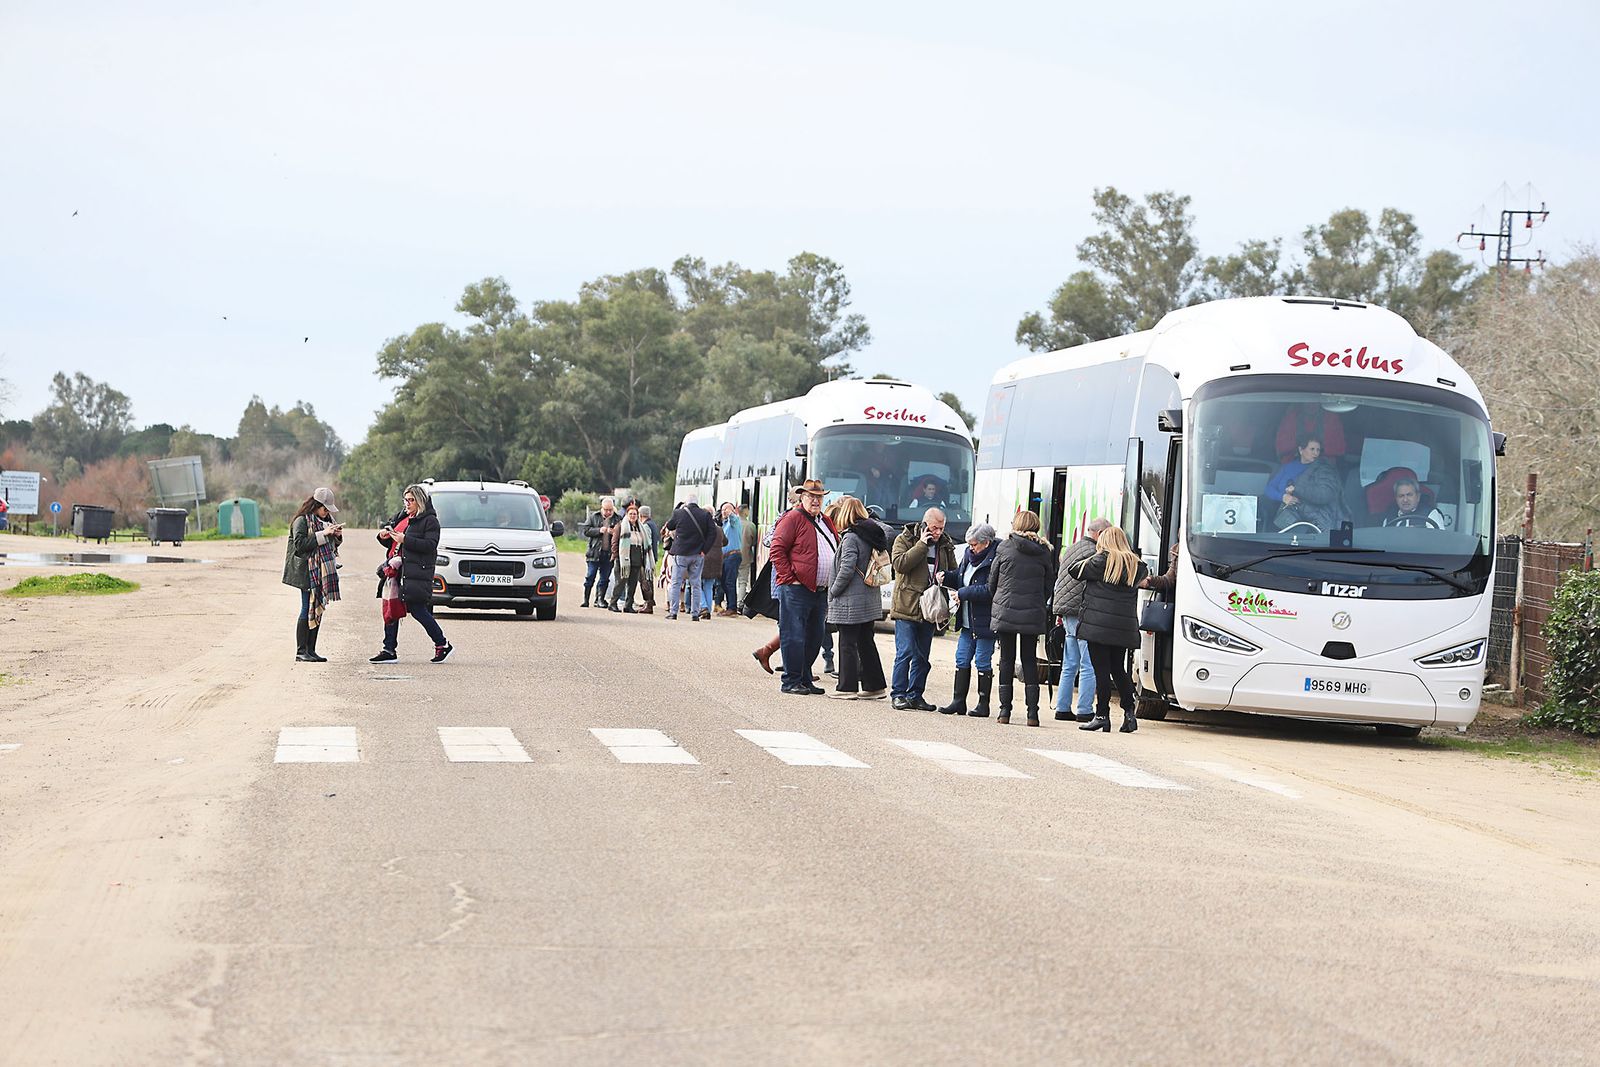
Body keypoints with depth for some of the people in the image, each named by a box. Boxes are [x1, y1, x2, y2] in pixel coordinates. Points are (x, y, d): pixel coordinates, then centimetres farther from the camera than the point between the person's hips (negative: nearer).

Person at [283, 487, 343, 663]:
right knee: (307, 610, -7)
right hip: (308, 572, -8)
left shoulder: (326, 520, 16)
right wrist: (322, 534, -21)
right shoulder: (302, 521, -8)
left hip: (323, 572, 8)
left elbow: (332, 546, 25)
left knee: (318, 609, 7)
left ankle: (311, 650, 12)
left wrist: (337, 536, 4)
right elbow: (300, 544, -19)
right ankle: (301, 652, -3)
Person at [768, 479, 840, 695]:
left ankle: (805, 679, 19)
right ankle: (791, 682, -3)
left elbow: (837, 551, 27)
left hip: (821, 591, 8)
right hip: (797, 589, -8)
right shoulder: (793, 519, -5)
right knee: (794, 637, -6)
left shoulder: (826, 522, 18)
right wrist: (789, 578, -15)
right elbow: (777, 549, -10)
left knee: (814, 638, 11)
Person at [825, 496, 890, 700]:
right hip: (871, 600, 8)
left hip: (851, 601, -8)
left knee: (848, 645, -1)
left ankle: (847, 687, 2)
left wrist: (834, 591, -9)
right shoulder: (872, 532, 8)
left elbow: (847, 569, -22)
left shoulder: (851, 538, -16)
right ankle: (875, 686, 18)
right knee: (866, 643, 15)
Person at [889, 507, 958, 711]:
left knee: (922, 656, 8)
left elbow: (954, 572, 21)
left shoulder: (945, 545, 12)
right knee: (905, 652, -9)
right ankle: (898, 695, -3)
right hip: (906, 607, -5)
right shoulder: (905, 539, -1)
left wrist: (945, 577, -3)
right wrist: (922, 545, -17)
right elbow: (899, 563, -17)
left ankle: (915, 695, 15)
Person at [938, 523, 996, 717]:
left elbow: (989, 590, -24)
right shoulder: (969, 555, 10)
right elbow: (960, 578, 22)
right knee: (962, 660, 9)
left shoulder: (995, 561, -17)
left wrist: (963, 593, -18)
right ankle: (959, 702, 14)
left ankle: (983, 704, 8)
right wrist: (946, 577, 2)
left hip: (984, 622, -8)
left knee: (983, 662, 0)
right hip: (968, 622, 8)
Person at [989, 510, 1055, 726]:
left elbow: (992, 581, 3)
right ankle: (1032, 712, 1)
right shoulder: (1044, 551, 1)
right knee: (1030, 660, 8)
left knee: (1007, 660, 6)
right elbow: (1049, 584, 6)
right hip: (1033, 615, 1)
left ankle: (1005, 710, 4)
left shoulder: (1005, 547, -3)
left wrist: (996, 604, 18)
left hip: (1005, 611, -1)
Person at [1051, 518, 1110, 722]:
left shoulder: (1071, 549, 18)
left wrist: (1059, 612, 27)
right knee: (1089, 666, -5)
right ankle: (1085, 710, -6)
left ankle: (1062, 708, 14)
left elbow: (1059, 581, 23)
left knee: (1069, 666, 14)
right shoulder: (1092, 552, -13)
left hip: (1067, 613, 9)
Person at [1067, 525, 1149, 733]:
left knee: (1102, 670, -4)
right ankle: (1129, 713, 10)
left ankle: (1102, 715, -5)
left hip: (1098, 625, -5)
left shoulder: (1102, 561, -5)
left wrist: (1089, 560, 15)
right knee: (1119, 669, 16)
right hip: (1124, 628, 5)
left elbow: (1076, 570, -1)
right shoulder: (1135, 564, 11)